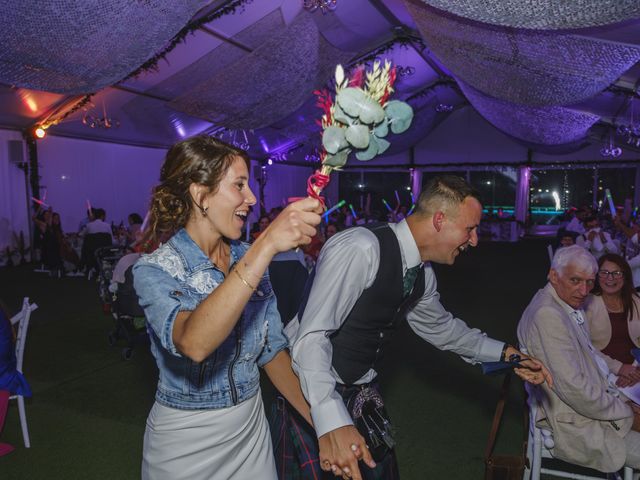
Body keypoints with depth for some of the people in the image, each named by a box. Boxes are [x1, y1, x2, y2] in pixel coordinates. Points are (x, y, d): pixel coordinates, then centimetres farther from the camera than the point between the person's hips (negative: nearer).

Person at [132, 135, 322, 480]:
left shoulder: (250, 259, -3)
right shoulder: (154, 270, -19)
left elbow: (272, 350, 0)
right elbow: (194, 343, -38)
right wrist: (266, 245, -44)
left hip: (251, 428, 5)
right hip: (186, 441, -4)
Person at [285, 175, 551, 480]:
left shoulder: (422, 274, 0)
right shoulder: (360, 249, -27)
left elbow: (440, 327, 19)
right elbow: (311, 336, -30)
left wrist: (505, 353, 13)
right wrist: (333, 422, -38)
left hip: (360, 390, 7)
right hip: (313, 390, -7)